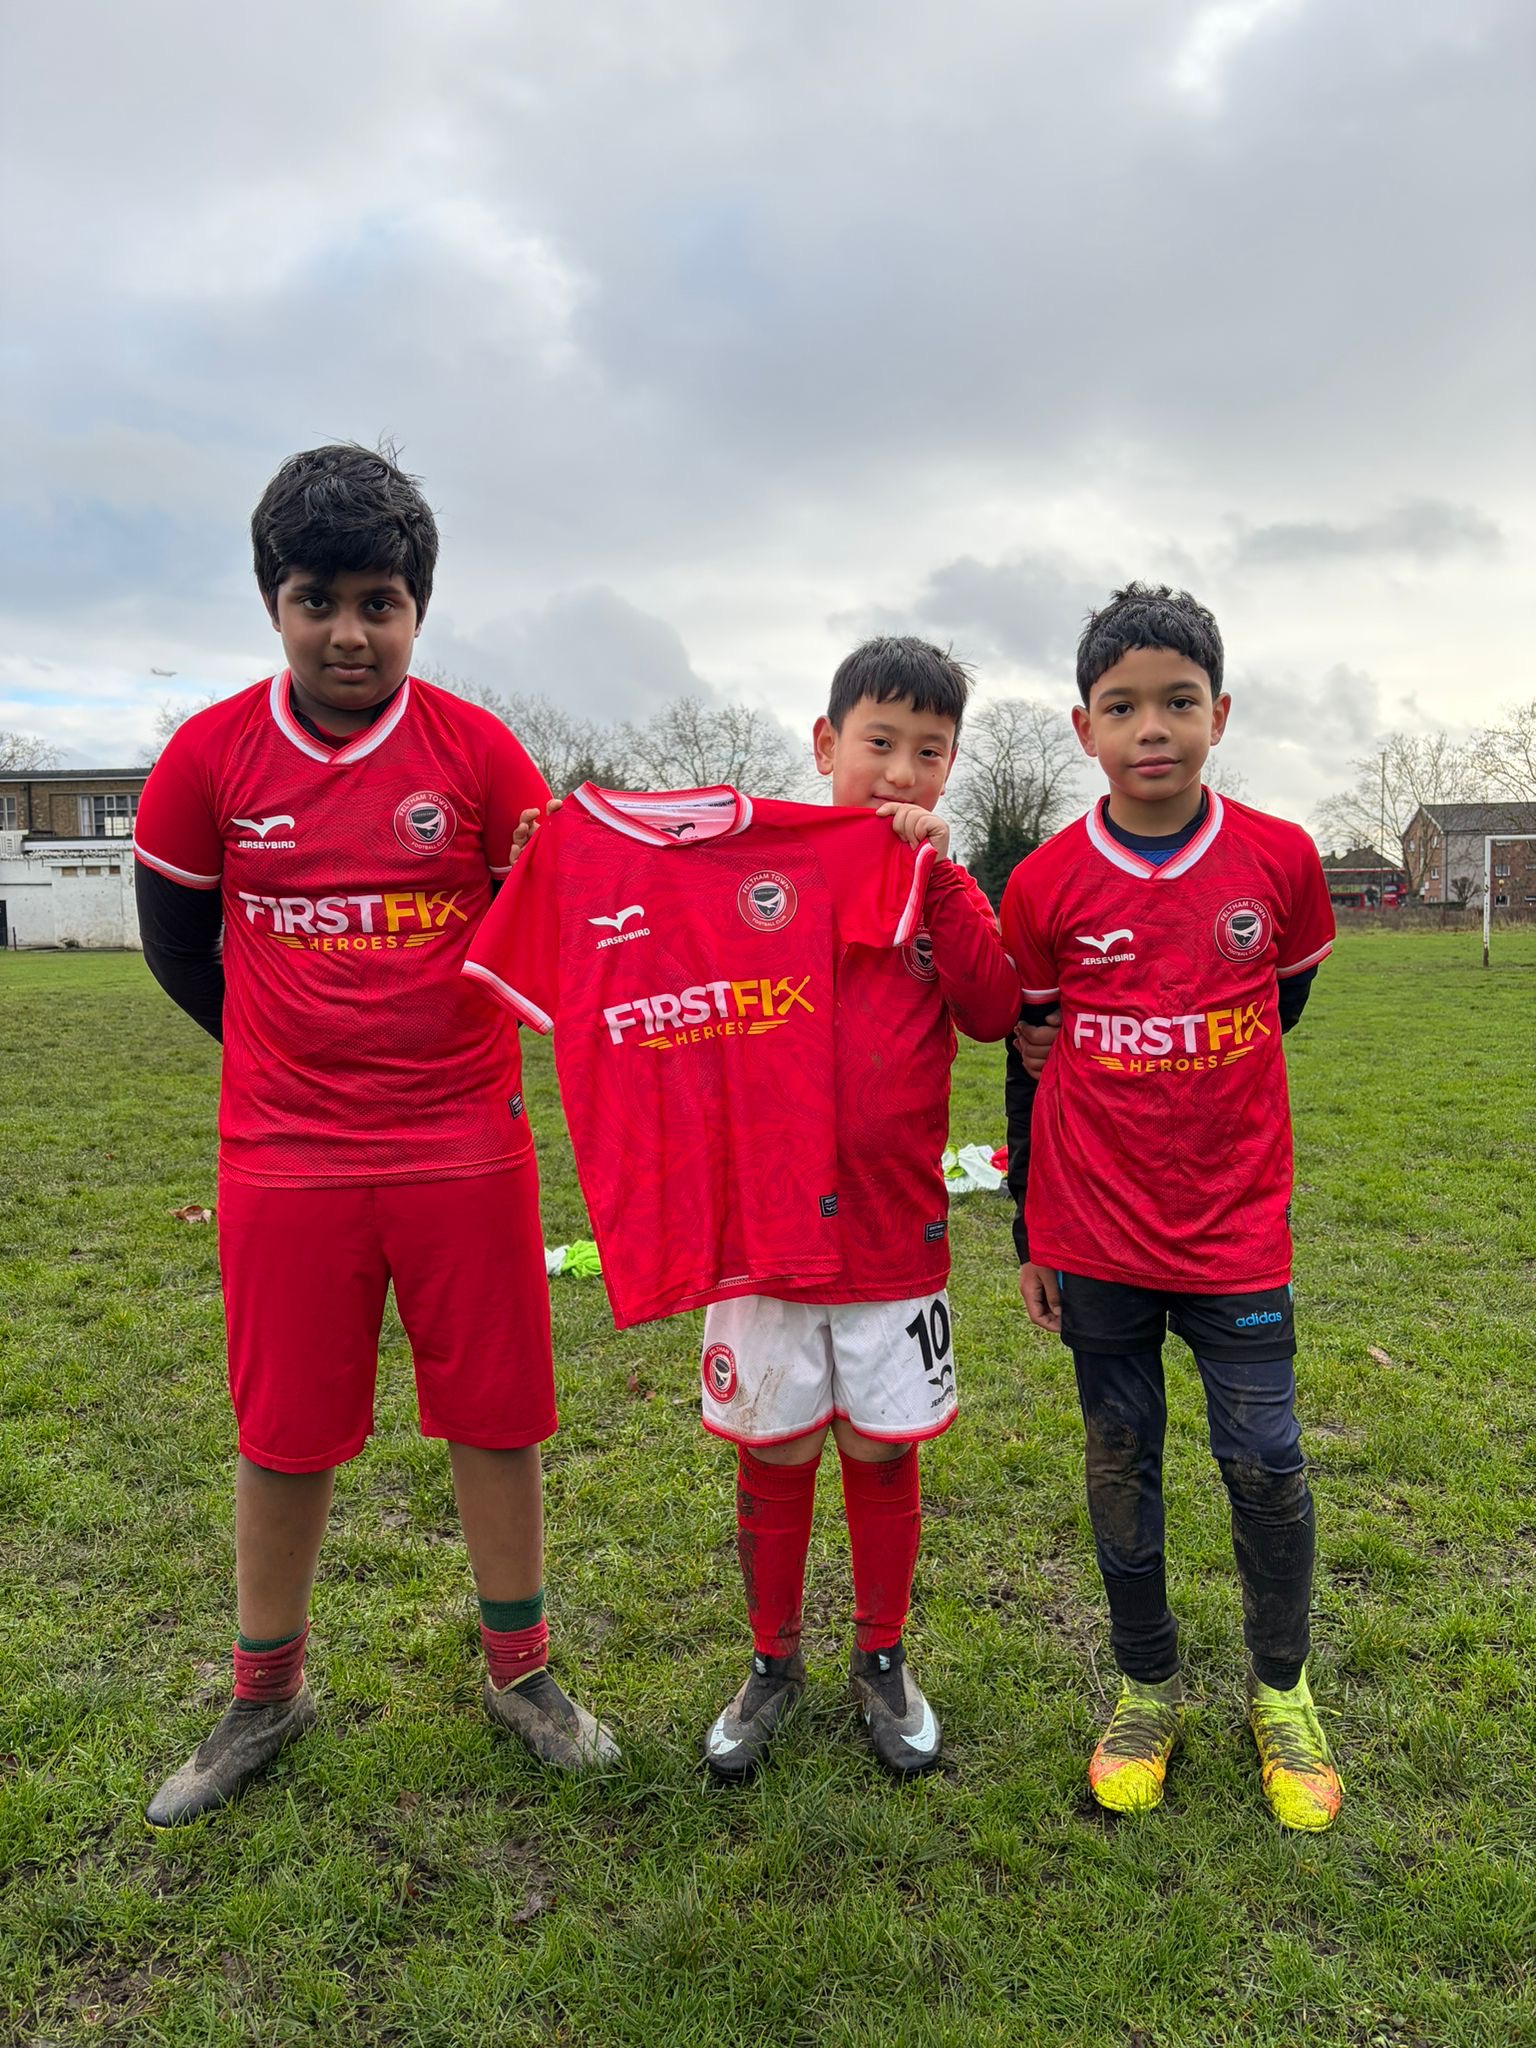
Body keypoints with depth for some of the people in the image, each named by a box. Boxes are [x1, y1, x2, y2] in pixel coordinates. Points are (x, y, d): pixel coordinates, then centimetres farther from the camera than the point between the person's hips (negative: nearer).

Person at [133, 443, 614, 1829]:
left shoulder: (478, 751, -4)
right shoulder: (213, 752, -2)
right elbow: (176, 937, 10)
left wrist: (450, 1042, -2)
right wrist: (297, 1048, 9)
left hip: (466, 1144, 0)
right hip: (284, 1152, 1)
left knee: (496, 1414, 8)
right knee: (284, 1431, 12)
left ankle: (521, 1674, 30)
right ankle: (266, 1695, 34)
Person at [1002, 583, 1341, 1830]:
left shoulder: (1279, 859, -6)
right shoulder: (1045, 887, -6)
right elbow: (1027, 1061, 2)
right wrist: (1030, 1237, 5)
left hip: (1235, 1225, 0)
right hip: (1095, 1236, 0)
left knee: (1266, 1460, 6)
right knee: (1121, 1459, 12)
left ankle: (1281, 1691, 31)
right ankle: (1148, 1690, 32)